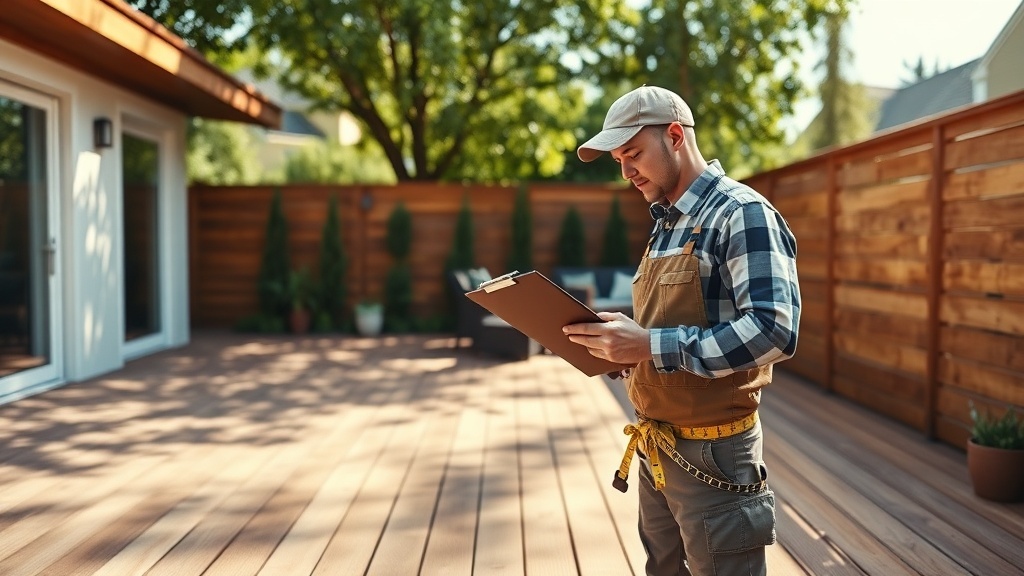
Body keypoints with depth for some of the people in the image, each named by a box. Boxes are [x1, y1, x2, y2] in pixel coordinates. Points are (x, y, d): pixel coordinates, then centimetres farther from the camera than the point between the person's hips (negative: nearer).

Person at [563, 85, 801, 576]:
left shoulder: (743, 214, -15)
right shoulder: (665, 225, 12)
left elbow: (773, 330, -27)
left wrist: (650, 347, -29)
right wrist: (619, 347, 0)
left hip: (712, 456, -8)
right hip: (654, 450, 8)